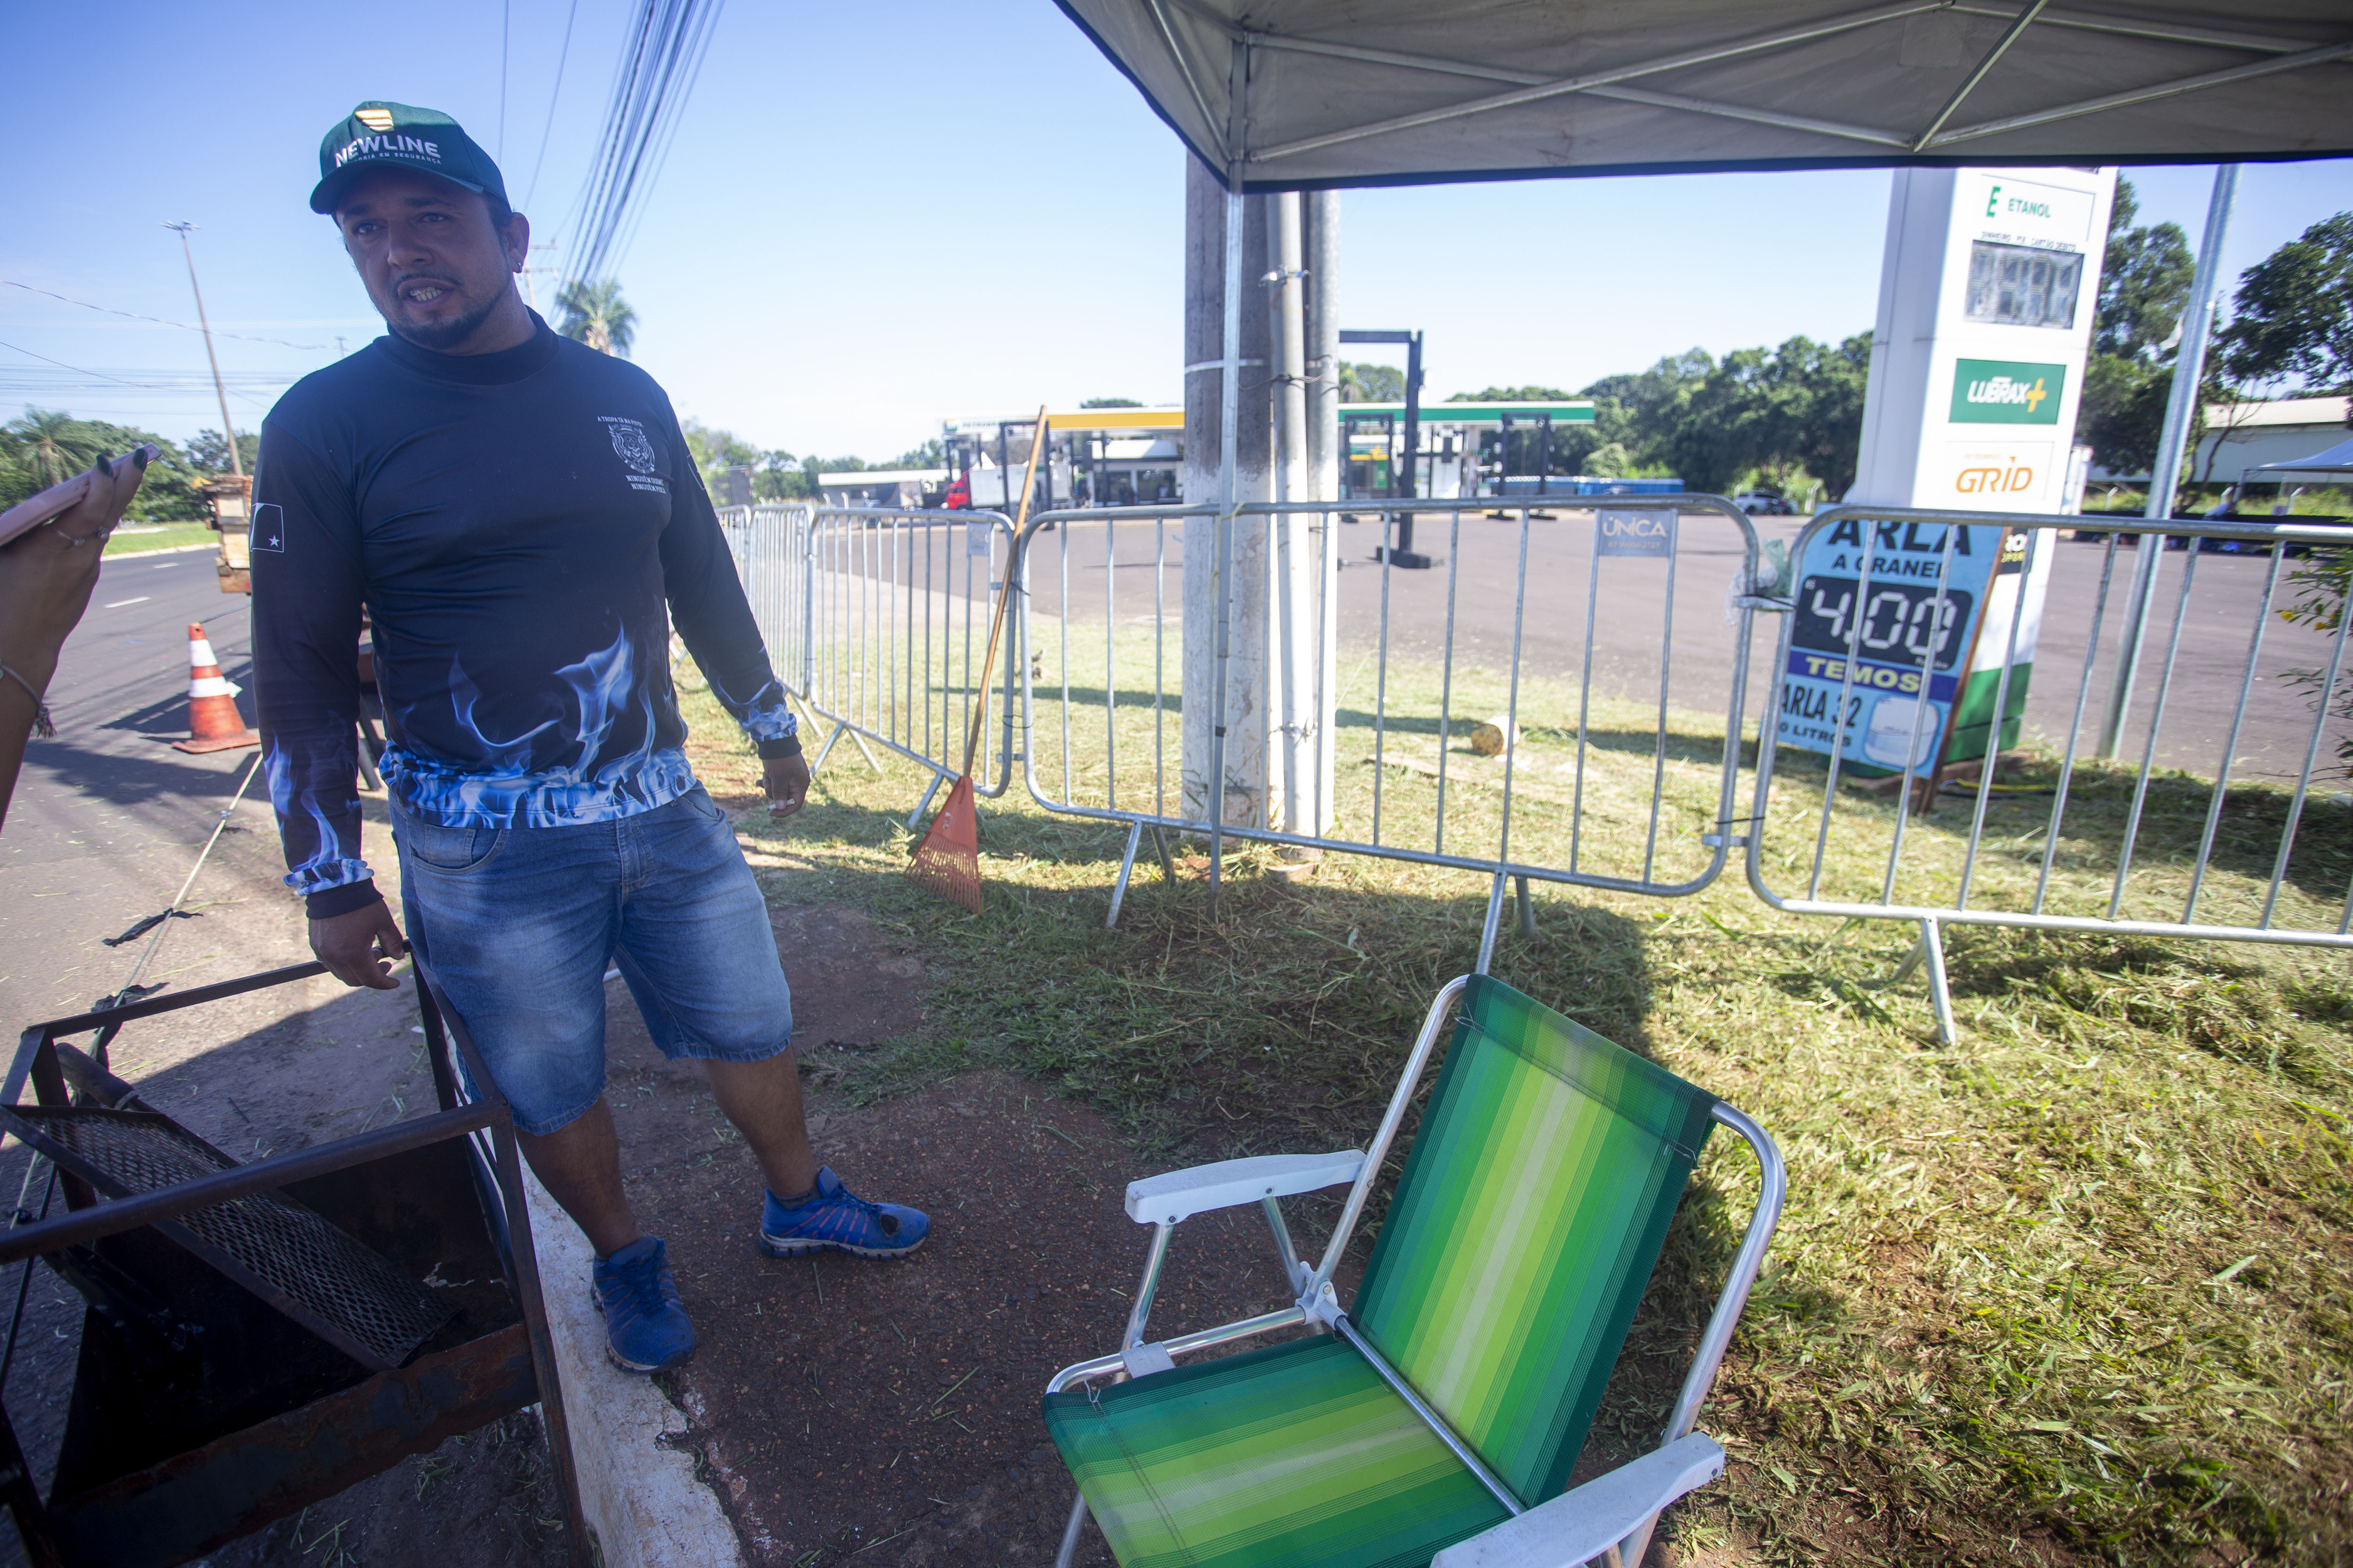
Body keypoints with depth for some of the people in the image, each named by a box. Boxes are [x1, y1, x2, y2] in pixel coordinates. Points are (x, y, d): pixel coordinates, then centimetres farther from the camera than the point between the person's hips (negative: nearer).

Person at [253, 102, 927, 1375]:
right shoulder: (324, 425, -5)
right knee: (552, 1091, 12)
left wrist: (769, 724, 20)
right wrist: (330, 883, -3)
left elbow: (702, 577, 14)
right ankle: (623, 1261, 39)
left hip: (664, 809, 3)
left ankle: (800, 1202, 41)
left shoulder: (624, 396, 5)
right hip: (484, 852, -3)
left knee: (751, 1029, 15)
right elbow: (300, 671, -3)